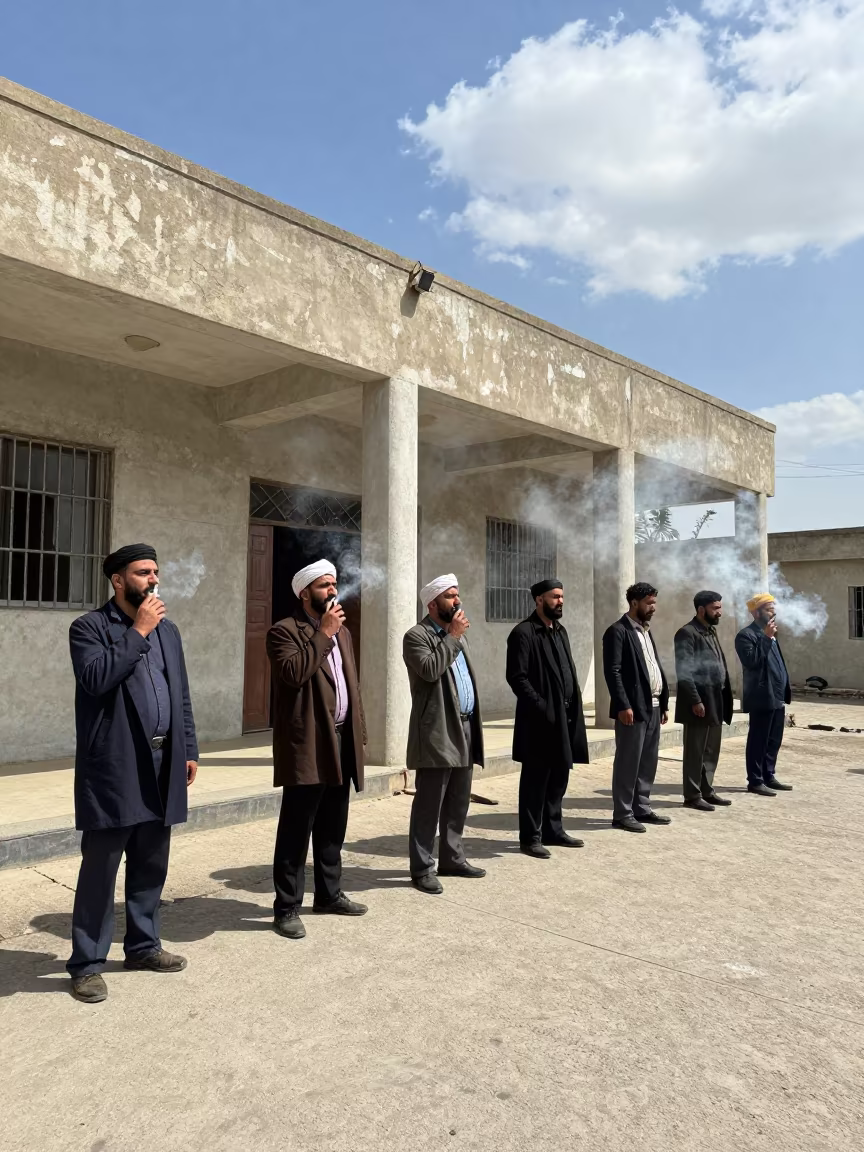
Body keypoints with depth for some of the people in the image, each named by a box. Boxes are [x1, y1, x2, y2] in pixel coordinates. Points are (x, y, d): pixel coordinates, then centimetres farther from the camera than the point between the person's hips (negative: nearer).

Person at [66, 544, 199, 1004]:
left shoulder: (168, 630, 14)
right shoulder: (89, 626, -4)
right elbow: (96, 678, -22)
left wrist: (188, 750, 12)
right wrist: (139, 631, -17)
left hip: (161, 766, 6)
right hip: (114, 768, -6)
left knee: (151, 866, 15)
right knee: (100, 868, 2)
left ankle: (143, 945, 30)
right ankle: (87, 963, 15)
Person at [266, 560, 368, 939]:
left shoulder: (342, 632, 17)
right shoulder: (285, 631, -8)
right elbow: (293, 673, -25)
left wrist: (359, 731, 13)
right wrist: (323, 633, -19)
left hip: (341, 741, 8)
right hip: (307, 744, -7)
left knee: (333, 829, 17)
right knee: (296, 830, -1)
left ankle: (329, 894, 30)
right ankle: (287, 908, 9)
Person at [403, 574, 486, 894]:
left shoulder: (456, 636, 18)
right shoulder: (416, 635, -8)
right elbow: (430, 669, -25)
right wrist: (452, 636, -17)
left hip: (464, 730, 8)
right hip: (437, 733, -8)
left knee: (458, 803, 15)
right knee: (428, 805, -2)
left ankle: (452, 858, 27)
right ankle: (422, 869, 6)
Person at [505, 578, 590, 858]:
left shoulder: (560, 631, 15)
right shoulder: (523, 633, -11)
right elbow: (517, 677, -16)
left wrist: (573, 707, 10)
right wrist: (542, 707, -19)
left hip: (565, 716, 8)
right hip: (541, 719, -8)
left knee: (559, 776, 15)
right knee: (535, 779, 1)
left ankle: (552, 830, 28)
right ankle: (530, 837, 11)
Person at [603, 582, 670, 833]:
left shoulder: (646, 631, 17)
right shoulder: (618, 631, -10)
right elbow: (612, 671, -16)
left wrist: (664, 703, 14)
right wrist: (623, 705, -21)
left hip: (653, 707, 9)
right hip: (633, 708, -9)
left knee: (648, 762, 12)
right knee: (628, 762, -3)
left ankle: (642, 809, 22)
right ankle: (622, 814, 5)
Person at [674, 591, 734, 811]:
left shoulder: (711, 631, 15)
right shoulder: (687, 633, -13)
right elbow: (684, 671, -18)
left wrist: (725, 698, 13)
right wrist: (695, 701, -21)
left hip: (716, 702, 9)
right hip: (699, 702, -9)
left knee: (711, 751, 15)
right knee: (695, 751, 1)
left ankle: (707, 791, 26)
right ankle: (692, 796, 9)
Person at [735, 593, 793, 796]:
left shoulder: (770, 635, 18)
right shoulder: (746, 635, -11)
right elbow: (751, 661, -25)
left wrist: (785, 693, 17)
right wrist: (766, 638, -23)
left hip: (777, 698, 9)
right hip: (762, 698, -9)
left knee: (774, 740, 13)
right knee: (758, 741, -2)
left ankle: (768, 776, 23)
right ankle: (755, 781, 4)